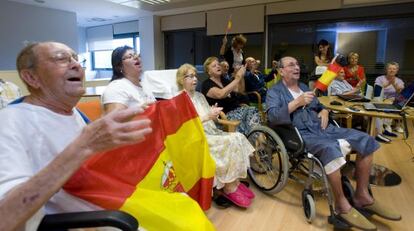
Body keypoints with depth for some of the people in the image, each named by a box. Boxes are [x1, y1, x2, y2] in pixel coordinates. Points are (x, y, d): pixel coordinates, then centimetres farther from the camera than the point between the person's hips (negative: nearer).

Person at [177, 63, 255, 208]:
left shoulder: (200, 96, 19)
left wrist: (214, 114, -5)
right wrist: (207, 117, -21)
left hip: (210, 132, 7)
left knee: (238, 137, -17)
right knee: (230, 143, -27)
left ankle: (235, 182, -11)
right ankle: (229, 188, -14)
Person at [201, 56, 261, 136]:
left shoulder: (224, 80, 21)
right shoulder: (207, 84, -3)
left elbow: (240, 90, 20)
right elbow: (221, 94, -23)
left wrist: (241, 77, 1)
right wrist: (237, 78, -20)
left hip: (237, 109, 7)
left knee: (254, 111, -21)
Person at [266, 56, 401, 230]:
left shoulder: (303, 86, 25)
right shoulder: (274, 92, 2)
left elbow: (318, 105, 31)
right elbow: (272, 116, -15)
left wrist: (324, 111, 6)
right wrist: (297, 102, -21)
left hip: (321, 128, 8)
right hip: (300, 134, -8)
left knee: (365, 140, -5)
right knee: (331, 149, -37)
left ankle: (362, 195, 3)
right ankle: (342, 204, -18)